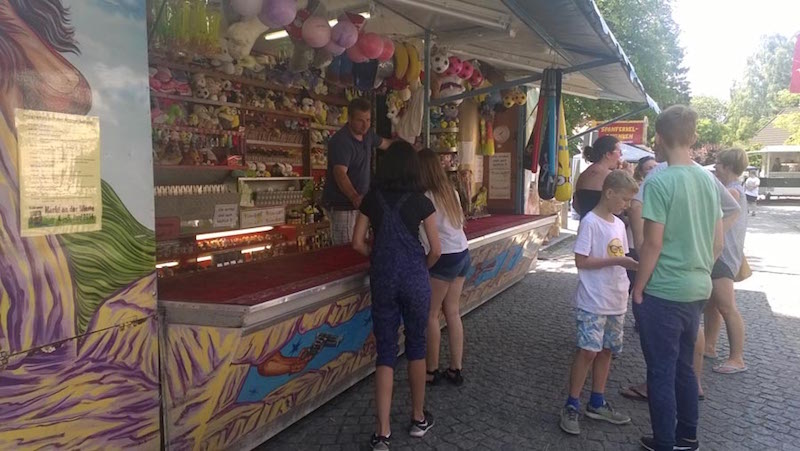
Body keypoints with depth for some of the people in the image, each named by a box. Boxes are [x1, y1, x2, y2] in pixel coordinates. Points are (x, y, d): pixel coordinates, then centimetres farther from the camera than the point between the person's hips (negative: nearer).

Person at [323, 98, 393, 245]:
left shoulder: (367, 134, 7)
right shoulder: (340, 141, -20)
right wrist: (355, 197, -48)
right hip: (341, 205, -8)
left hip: (359, 203, 8)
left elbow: (384, 143, 30)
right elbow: (340, 174, -33)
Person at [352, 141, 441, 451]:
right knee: (416, 345, 14)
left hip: (382, 279, 1)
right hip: (414, 278, -1)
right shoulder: (421, 201, -3)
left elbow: (358, 243, 3)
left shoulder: (372, 198, 2)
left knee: (385, 350, 6)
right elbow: (436, 250, -3)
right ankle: (418, 419, 28)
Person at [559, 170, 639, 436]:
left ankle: (597, 403, 26)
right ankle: (571, 407, 6)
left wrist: (633, 264, -2)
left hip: (616, 302, 8)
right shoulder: (590, 222, -13)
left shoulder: (619, 224, 10)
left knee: (606, 351, 13)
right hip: (593, 302, -8)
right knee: (588, 351, -6)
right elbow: (581, 261, -17)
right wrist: (617, 261, -20)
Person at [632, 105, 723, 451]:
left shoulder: (660, 182, -16)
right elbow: (718, 243, 10)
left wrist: (638, 287, -7)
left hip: (664, 292, -7)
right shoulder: (708, 180, 6)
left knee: (662, 371, 5)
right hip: (698, 289, 7)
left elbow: (653, 244, -17)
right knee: (684, 366, 20)